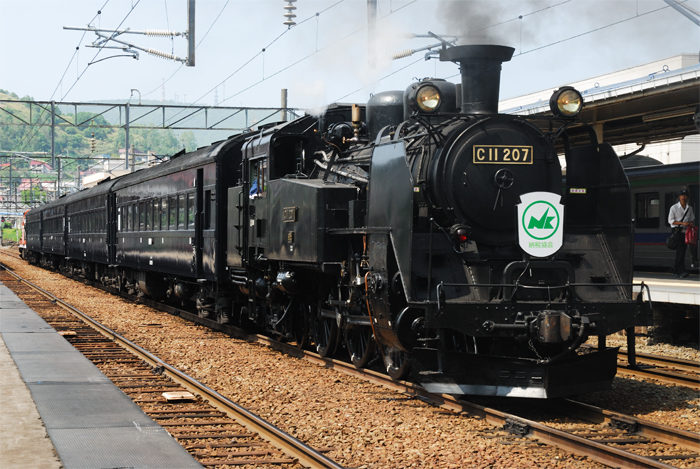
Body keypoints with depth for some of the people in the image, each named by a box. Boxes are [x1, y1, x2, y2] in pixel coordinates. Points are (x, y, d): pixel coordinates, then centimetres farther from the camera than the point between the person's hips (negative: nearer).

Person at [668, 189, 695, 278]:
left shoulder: (689, 208, 14)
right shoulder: (674, 208, 0)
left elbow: (692, 219, 20)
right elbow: (670, 221, -5)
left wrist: (691, 223, -5)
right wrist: (682, 223, -16)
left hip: (685, 232, 5)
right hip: (677, 231, -5)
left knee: (681, 252, 7)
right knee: (680, 251, -16)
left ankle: (676, 271, 14)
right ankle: (682, 271, -22)